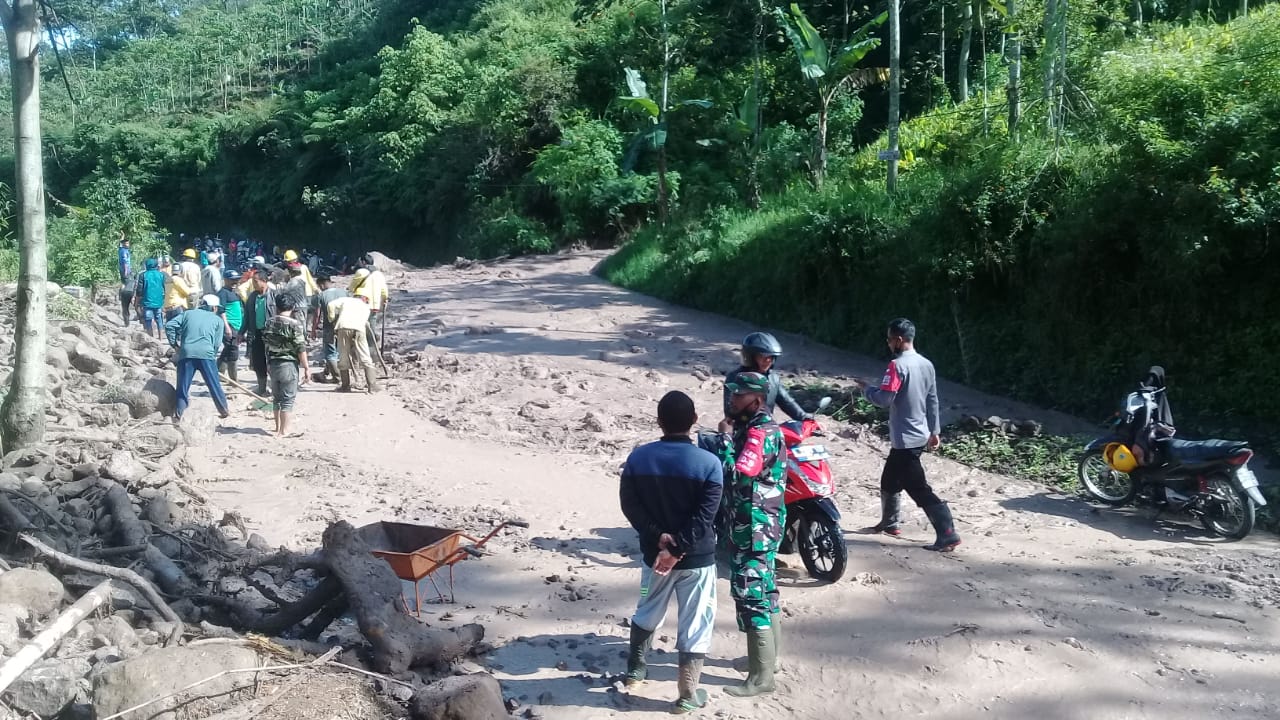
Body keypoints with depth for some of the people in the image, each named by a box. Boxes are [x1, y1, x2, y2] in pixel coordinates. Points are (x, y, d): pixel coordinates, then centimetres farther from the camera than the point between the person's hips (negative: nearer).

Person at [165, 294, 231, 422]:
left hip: (186, 353, 2)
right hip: (206, 354, -1)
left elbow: (169, 325, 10)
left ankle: (177, 416, 3)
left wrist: (174, 343, 16)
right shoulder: (218, 320, 18)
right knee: (214, 386, 10)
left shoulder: (188, 314, 22)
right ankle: (224, 411, 20)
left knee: (183, 387, 6)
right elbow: (217, 343, 7)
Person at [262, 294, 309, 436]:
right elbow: (300, 348, -15)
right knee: (287, 399, 1)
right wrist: (306, 368, -8)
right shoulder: (294, 324, -13)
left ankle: (278, 427, 26)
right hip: (289, 364, -6)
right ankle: (284, 430, 3)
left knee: (277, 397, 17)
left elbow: (266, 344, 13)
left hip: (273, 364, 6)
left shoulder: (269, 323, 5)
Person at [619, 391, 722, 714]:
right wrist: (678, 548, -16)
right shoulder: (708, 463, -14)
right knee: (695, 624, 7)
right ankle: (688, 695, 13)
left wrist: (658, 538, -11)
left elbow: (630, 505, -6)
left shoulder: (638, 457, -4)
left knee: (647, 613, 25)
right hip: (697, 558, -3)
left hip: (653, 552, 4)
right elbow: (703, 518, -19)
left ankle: (635, 669, 40)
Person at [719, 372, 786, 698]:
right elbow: (739, 468, 17)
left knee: (750, 593, -8)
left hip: (755, 524, -11)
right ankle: (768, 656, 32)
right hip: (753, 522, 11)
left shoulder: (760, 431, -20)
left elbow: (737, 474, -28)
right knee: (763, 588, 19)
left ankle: (761, 676, -2)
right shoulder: (752, 426, 11)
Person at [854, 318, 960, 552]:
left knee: (919, 489, -7)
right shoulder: (926, 364, 8)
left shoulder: (898, 365, -18)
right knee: (889, 481, 23)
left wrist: (866, 388, -3)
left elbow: (884, 399, -21)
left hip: (905, 439, -9)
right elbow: (932, 401, 13)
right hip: (920, 435, 9)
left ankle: (948, 535, -10)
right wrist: (934, 430, 19)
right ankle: (889, 523, 35)